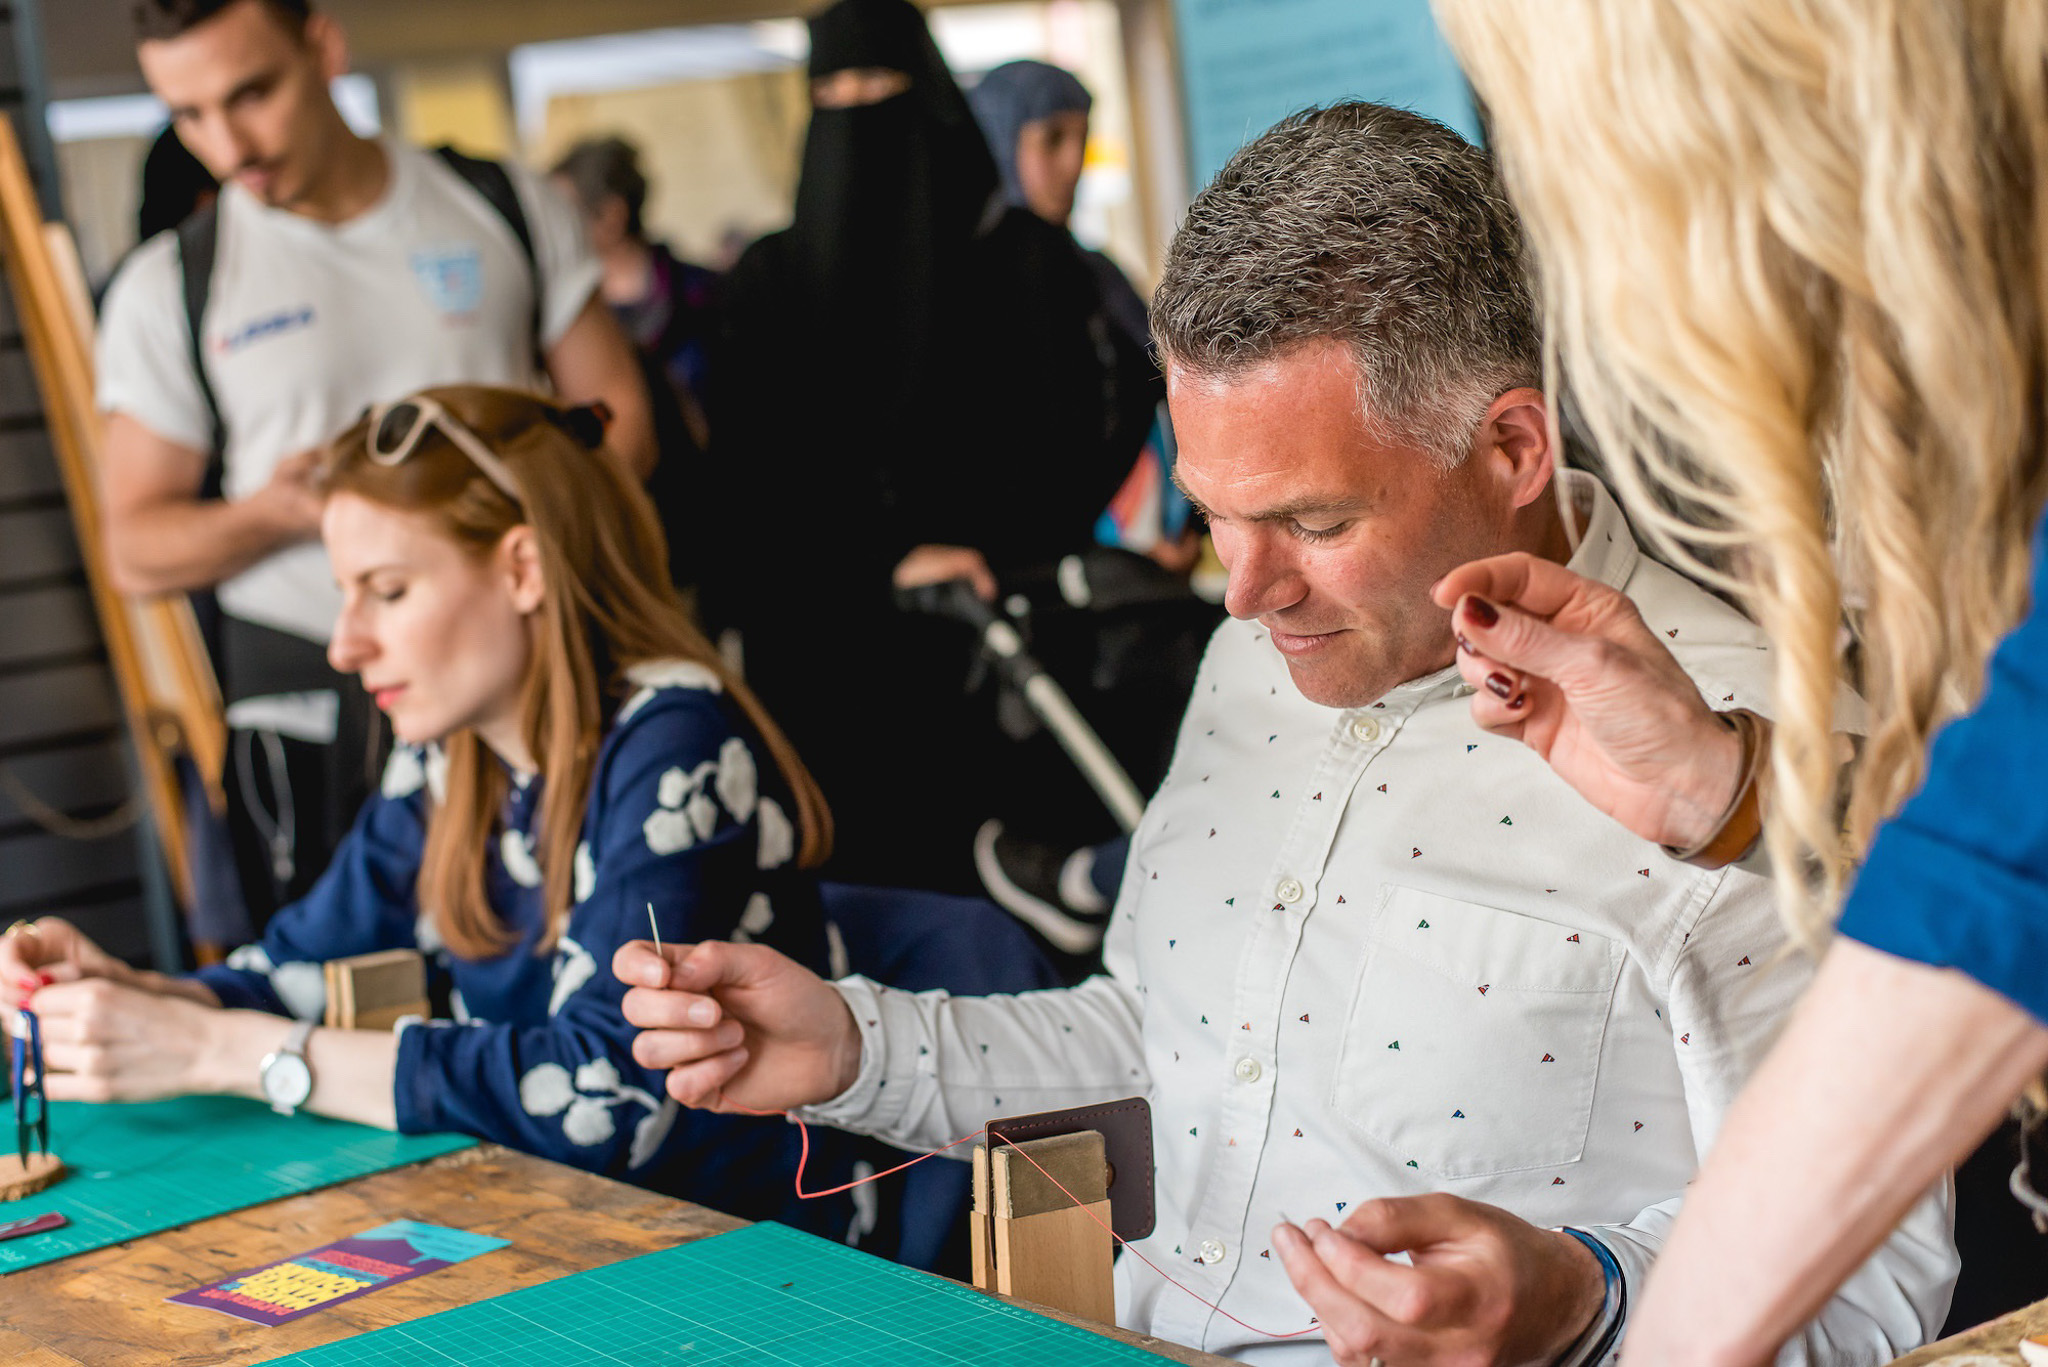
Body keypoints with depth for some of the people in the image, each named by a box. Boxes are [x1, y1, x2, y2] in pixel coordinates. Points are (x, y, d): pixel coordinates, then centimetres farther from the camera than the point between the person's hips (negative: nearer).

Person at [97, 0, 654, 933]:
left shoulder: (502, 207, 6)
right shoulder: (169, 288, 3)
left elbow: (618, 414, 9)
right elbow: (135, 551, 4)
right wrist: (273, 514, -17)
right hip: (309, 696, -1)